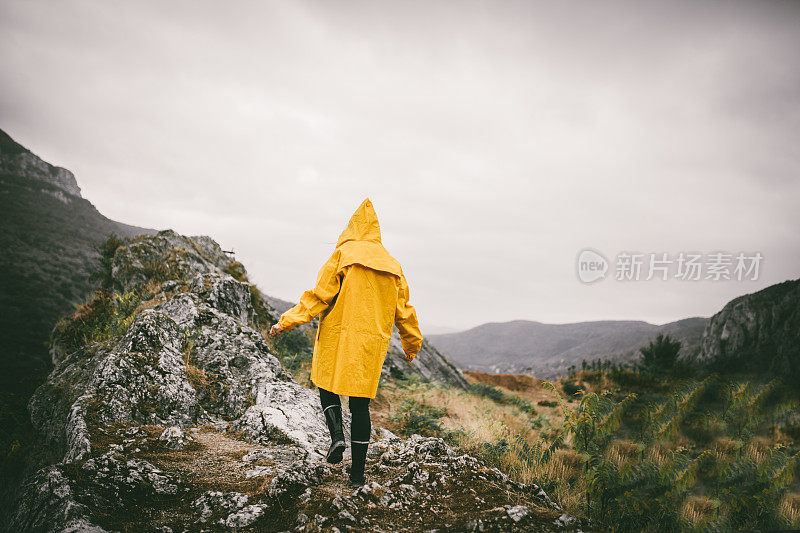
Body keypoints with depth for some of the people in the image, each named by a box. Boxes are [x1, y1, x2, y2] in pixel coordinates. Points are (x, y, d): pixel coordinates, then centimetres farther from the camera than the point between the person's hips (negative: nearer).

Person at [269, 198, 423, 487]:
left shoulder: (343, 254, -2)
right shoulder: (391, 265, 10)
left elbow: (320, 294, -10)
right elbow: (403, 310, 14)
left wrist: (287, 321, -7)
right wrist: (412, 344, 27)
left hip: (338, 338, -3)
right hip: (372, 344, 3)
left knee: (327, 385, 19)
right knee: (361, 405, 8)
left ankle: (337, 434, -5)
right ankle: (357, 473, 10)